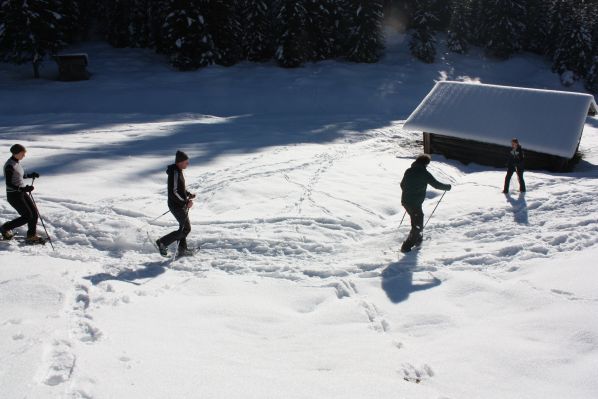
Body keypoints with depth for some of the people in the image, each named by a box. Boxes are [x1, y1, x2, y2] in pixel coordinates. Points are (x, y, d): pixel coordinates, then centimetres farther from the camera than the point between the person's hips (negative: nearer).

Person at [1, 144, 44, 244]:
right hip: (13, 195, -9)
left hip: (22, 193, 9)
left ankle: (31, 236, 12)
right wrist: (23, 189, -32)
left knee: (35, 213, 2)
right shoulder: (9, 165, -20)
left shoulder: (17, 162, 7)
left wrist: (30, 175, 9)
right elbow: (9, 184, -22)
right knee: (27, 216, -6)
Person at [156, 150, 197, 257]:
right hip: (177, 205, -10)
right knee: (185, 229, -4)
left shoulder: (178, 171, 9)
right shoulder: (175, 173, -22)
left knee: (186, 228, 16)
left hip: (181, 205, 10)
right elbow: (173, 192, -26)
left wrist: (189, 194, 9)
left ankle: (182, 250, 25)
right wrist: (186, 202, -23)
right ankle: (162, 243, 4)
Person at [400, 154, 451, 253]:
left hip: (405, 201, 7)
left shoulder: (408, 171, 6)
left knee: (418, 217, 29)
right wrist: (447, 187, 11)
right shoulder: (424, 173, -13)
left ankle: (418, 238, 43)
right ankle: (406, 246, 0)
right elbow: (436, 185, -7)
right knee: (417, 224, 5)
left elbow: (402, 184, 16)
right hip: (415, 203, -7)